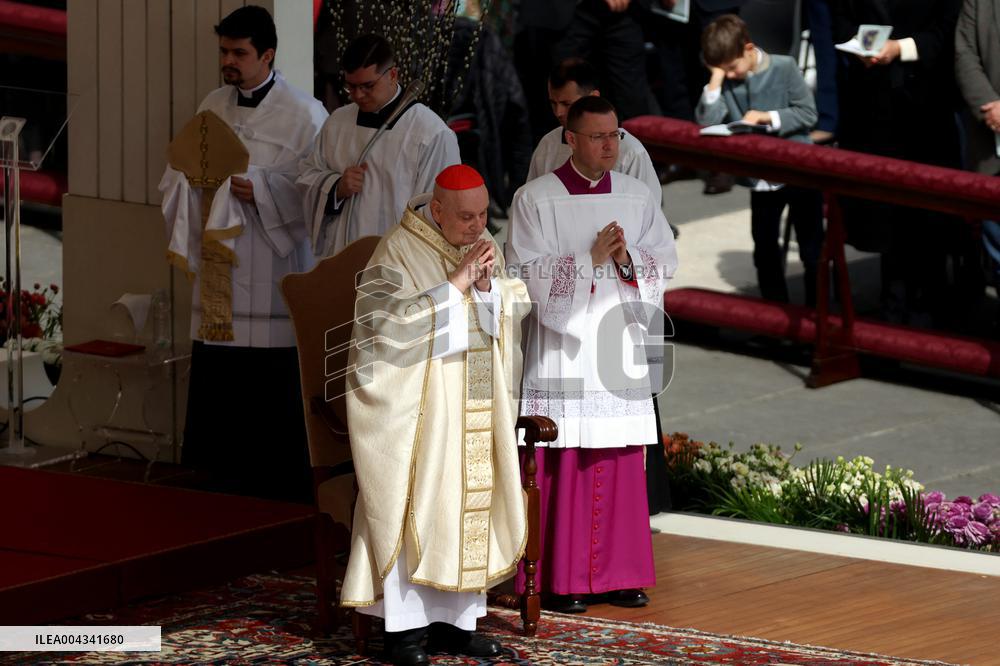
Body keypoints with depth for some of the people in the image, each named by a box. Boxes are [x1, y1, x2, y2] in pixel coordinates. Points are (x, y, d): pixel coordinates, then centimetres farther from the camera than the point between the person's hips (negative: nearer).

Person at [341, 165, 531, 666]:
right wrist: (457, 283, -22)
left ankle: (454, 619, 11)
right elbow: (394, 322, -22)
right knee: (413, 506, -8)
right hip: (418, 403, -6)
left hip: (476, 408, 6)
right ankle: (403, 626, -3)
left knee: (470, 504, 5)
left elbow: (516, 309, 8)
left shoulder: (485, 247, 9)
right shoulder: (399, 252, -11)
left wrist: (488, 285, -12)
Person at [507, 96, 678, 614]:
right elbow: (527, 272, -8)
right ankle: (560, 579, 2)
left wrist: (627, 258, -12)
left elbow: (665, 260, 7)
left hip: (619, 342, 4)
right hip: (561, 348, -4)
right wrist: (591, 259, -16)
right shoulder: (536, 199, -3)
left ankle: (618, 574, 11)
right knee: (562, 465, -4)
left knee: (620, 463, 4)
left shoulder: (636, 196, 9)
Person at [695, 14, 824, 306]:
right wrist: (715, 78, -17)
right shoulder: (726, 80, -2)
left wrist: (767, 117, -20)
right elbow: (706, 120, -13)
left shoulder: (784, 67, -11)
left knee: (812, 248, 6)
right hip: (761, 177, 4)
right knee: (765, 249, 13)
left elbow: (808, 113, -10)